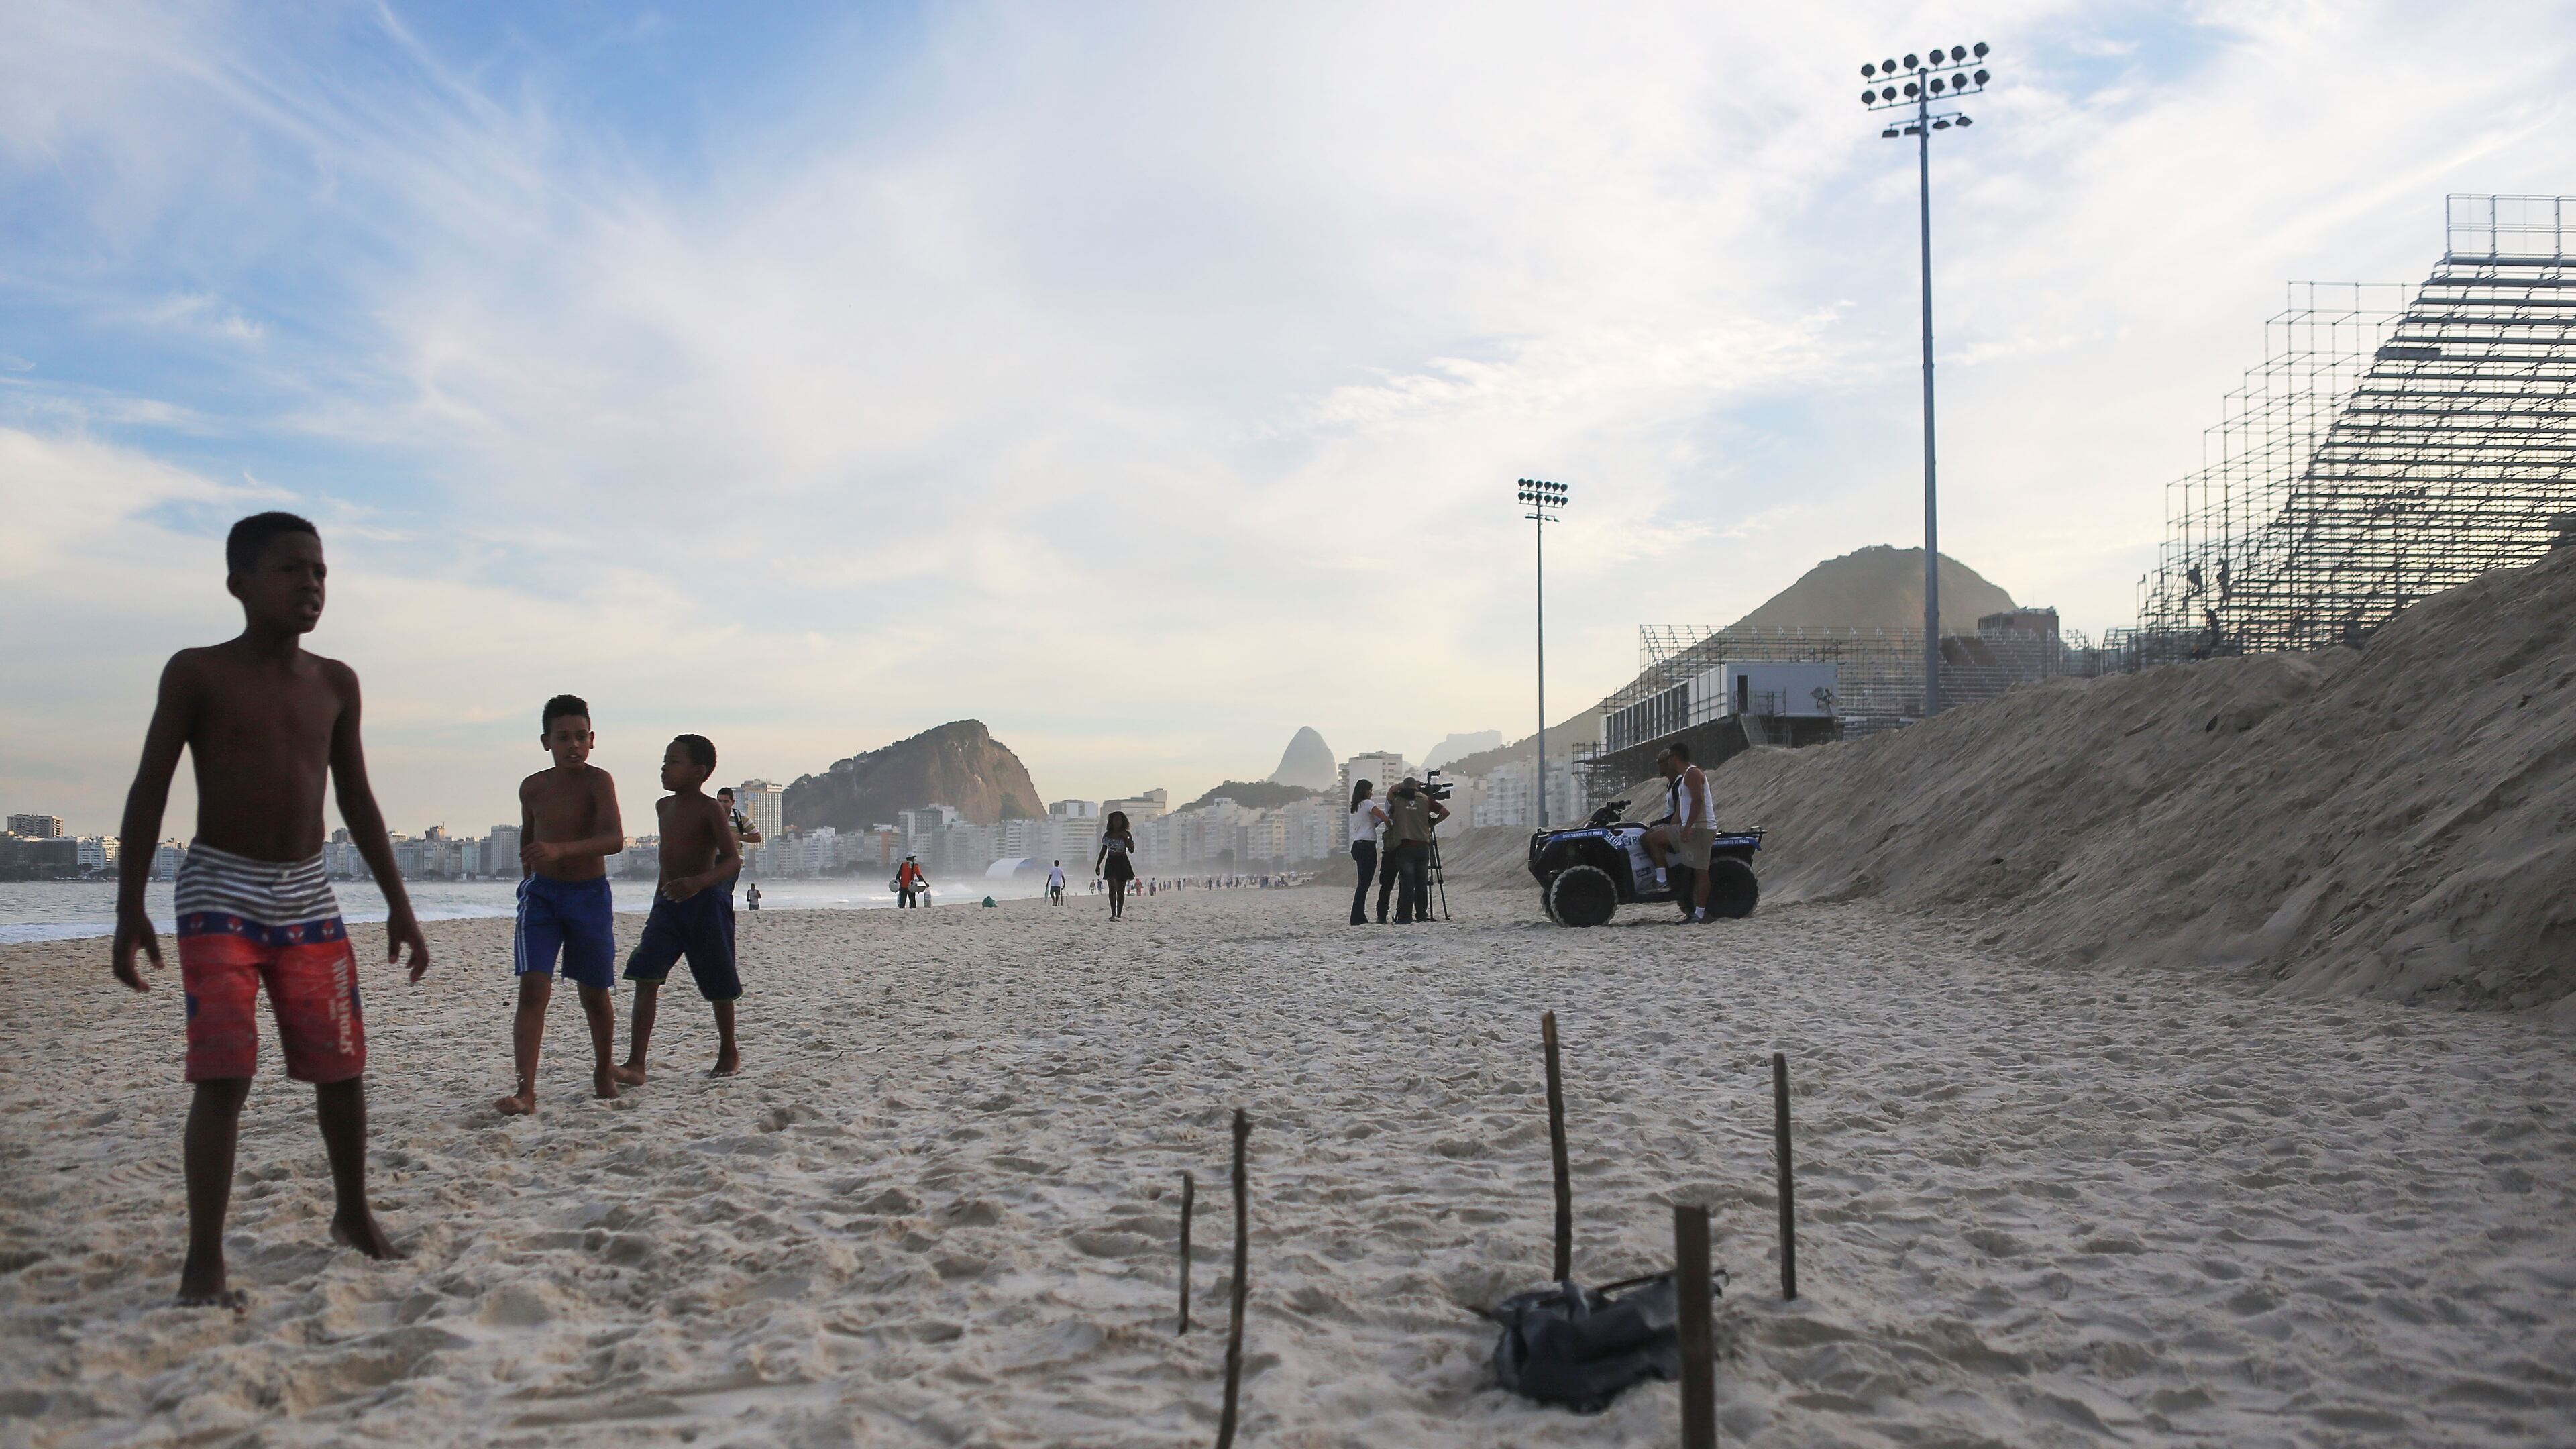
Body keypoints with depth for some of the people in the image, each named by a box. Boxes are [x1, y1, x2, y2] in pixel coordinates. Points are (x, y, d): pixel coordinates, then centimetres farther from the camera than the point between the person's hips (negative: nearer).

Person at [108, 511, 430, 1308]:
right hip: (220, 891, -4)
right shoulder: (197, 672, -4)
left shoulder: (335, 683, 8)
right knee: (225, 1076, -13)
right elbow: (150, 789, -4)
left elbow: (355, 798, 13)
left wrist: (398, 904, 10)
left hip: (308, 895, 4)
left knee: (342, 1069, 7)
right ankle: (204, 1263, -6)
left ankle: (354, 1214, 27)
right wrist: (129, 908, -11)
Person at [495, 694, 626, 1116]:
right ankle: (525, 1091, -16)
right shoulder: (532, 788, 1)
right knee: (533, 988, -13)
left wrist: (562, 849, -42)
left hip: (590, 894, -2)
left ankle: (604, 1071, 34)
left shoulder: (598, 781, -13)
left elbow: (614, 838, -28)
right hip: (542, 892, 2)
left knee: (594, 993, 10)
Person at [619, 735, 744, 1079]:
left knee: (718, 985, 7)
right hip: (666, 905, 6)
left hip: (703, 904, -6)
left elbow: (733, 858, -18)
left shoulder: (710, 809, -10)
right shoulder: (664, 806, 12)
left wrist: (698, 881, -34)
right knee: (646, 979, -10)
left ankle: (729, 1052, 28)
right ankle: (635, 1063, -14)